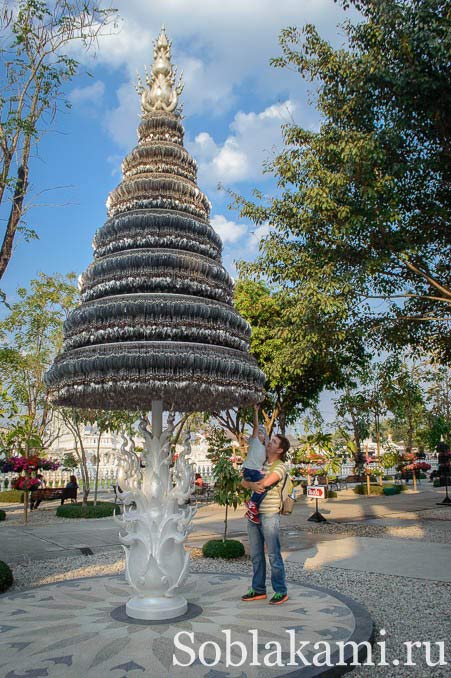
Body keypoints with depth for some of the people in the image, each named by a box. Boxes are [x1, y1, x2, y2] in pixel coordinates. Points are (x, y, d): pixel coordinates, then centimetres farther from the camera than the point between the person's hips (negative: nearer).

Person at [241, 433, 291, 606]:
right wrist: (253, 485, -19)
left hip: (269, 515, -6)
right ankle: (258, 590, 25)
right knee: (256, 555, 13)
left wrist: (249, 483, -2)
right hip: (253, 514, 7)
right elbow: (244, 482, 4)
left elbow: (263, 483, -22)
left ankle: (281, 591, 15)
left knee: (273, 555, 2)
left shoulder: (280, 467, -9)